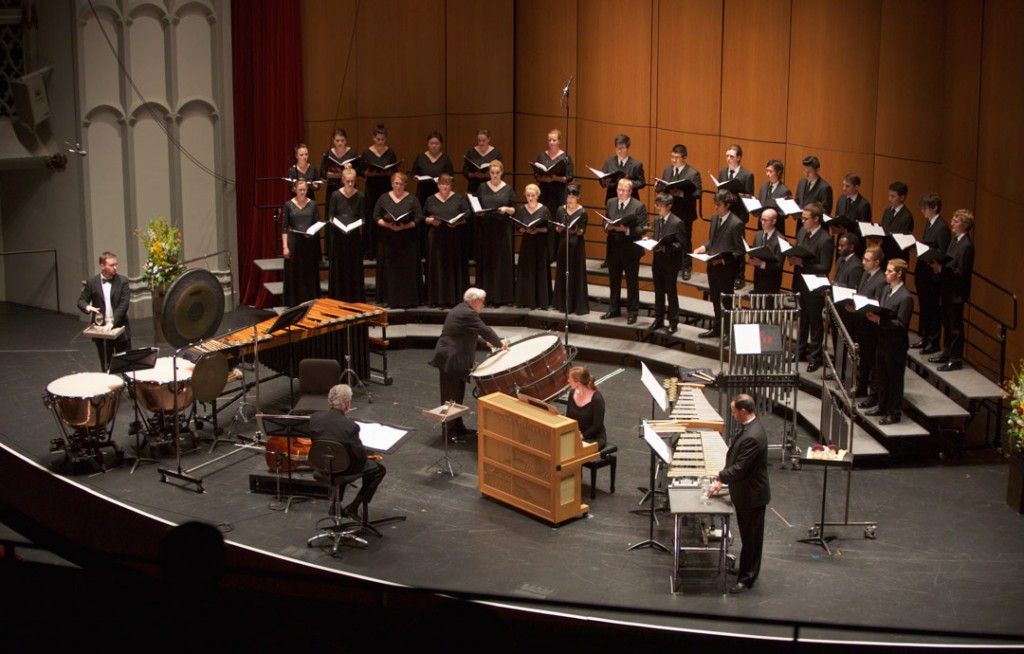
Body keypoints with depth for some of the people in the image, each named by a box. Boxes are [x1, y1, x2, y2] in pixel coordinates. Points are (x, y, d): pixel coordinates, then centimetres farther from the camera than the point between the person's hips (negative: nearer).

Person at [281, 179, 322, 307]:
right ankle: (294, 305, 6)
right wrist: (285, 246, -8)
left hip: (309, 243, 1)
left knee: (310, 274, 3)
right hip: (294, 243, -1)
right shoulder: (289, 205, 1)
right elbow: (284, 227, -1)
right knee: (293, 275, 0)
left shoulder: (312, 204, 5)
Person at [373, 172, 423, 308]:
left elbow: (419, 218, -3)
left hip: (407, 240, -1)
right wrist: (388, 225, -14)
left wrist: (404, 226, -17)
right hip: (387, 240, 1)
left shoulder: (412, 199, 2)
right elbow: (376, 216, 4)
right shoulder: (384, 198, 6)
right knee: (388, 269, 2)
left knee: (407, 269, -1)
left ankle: (407, 299, 4)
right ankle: (388, 298, 7)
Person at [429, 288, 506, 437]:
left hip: (451, 357, 10)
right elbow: (485, 330, -13)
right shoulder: (468, 314, -17)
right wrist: (500, 344, 0)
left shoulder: (461, 310, 16)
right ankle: (449, 431, 3)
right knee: (451, 397, -3)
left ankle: (458, 427, 20)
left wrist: (486, 342, 23)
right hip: (450, 359, -10)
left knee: (457, 395, 14)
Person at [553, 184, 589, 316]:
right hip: (563, 244, 4)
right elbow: (556, 228, 8)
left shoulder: (582, 212, -6)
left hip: (576, 245, -4)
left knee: (576, 274, -2)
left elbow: (583, 231, -9)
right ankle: (563, 304, 15)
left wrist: (576, 230, -29)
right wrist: (559, 228, -13)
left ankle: (578, 305, 3)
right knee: (562, 274, 7)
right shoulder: (561, 210, 5)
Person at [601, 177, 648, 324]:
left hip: (631, 249, -5)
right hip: (613, 247, 5)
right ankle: (613, 309, 27)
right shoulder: (610, 203, 7)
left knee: (632, 282, 4)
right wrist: (607, 227, -10)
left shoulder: (639, 206, -9)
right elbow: (605, 223, 13)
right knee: (613, 280, 14)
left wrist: (627, 230, -26)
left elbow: (642, 229, -12)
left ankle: (632, 312, 13)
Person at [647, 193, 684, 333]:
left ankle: (673, 323, 13)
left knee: (671, 292, 3)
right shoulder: (657, 220, 8)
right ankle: (659, 320, 25)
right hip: (658, 260, 6)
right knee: (658, 291, 14)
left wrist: (666, 248, -26)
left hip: (670, 262, -6)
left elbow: (680, 244, -14)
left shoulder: (677, 222, -14)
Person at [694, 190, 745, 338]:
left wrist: (723, 259, -25)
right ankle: (717, 328, 32)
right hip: (713, 266, 7)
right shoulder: (714, 218, 5)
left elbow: (740, 251, -15)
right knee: (715, 299, 18)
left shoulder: (736, 224, -17)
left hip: (726, 269, -7)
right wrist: (704, 248, -3)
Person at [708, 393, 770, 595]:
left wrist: (721, 477, -9)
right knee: (749, 535, 23)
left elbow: (740, 468, -25)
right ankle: (749, 571, 38)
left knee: (751, 537, 5)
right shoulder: (749, 426, 2)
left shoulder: (753, 437, -31)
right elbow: (735, 458, 11)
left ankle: (747, 578, 17)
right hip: (745, 492, 10)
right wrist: (723, 478, 8)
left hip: (752, 495, -10)